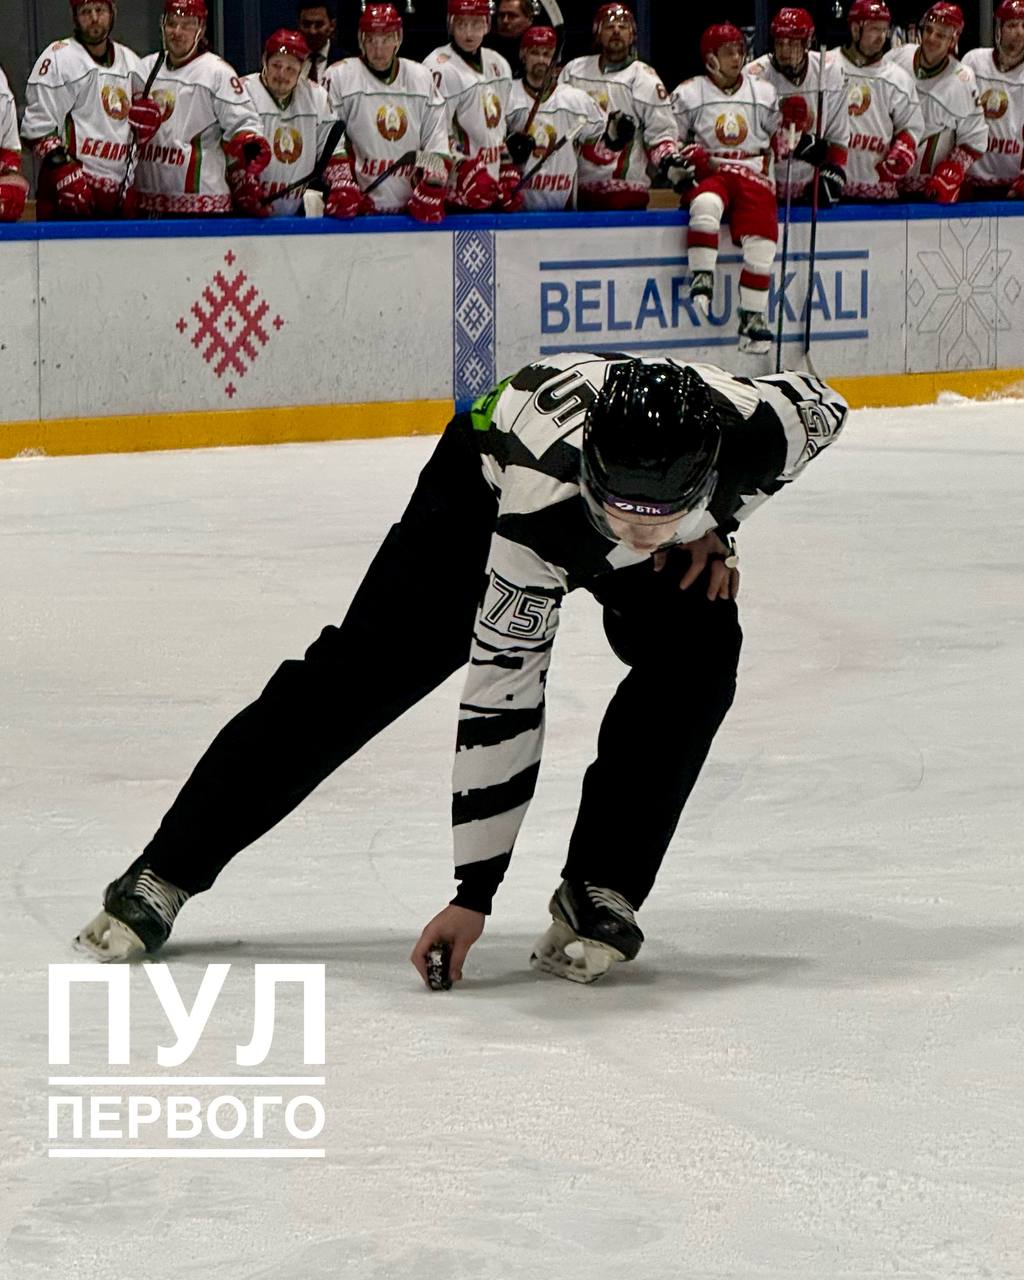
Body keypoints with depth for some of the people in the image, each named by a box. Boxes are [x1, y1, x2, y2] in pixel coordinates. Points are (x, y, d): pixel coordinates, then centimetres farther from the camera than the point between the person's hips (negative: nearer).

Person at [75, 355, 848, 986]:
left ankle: (599, 893, -9)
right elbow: (502, 697, -38)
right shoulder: (540, 505, -45)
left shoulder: (761, 426, -40)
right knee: (364, 674, -8)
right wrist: (474, 895, -37)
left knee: (695, 659, -22)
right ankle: (165, 875, -1)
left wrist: (713, 525, -13)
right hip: (489, 477, -3)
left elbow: (822, 406, -11)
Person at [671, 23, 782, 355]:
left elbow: (779, 135, 24)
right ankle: (701, 279, -34)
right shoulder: (688, 94, 8)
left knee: (762, 235, -22)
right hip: (707, 174, -2)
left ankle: (753, 316, -14)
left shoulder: (763, 93, 15)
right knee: (705, 205, -39)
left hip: (753, 176, 2)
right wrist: (688, 156, -9)